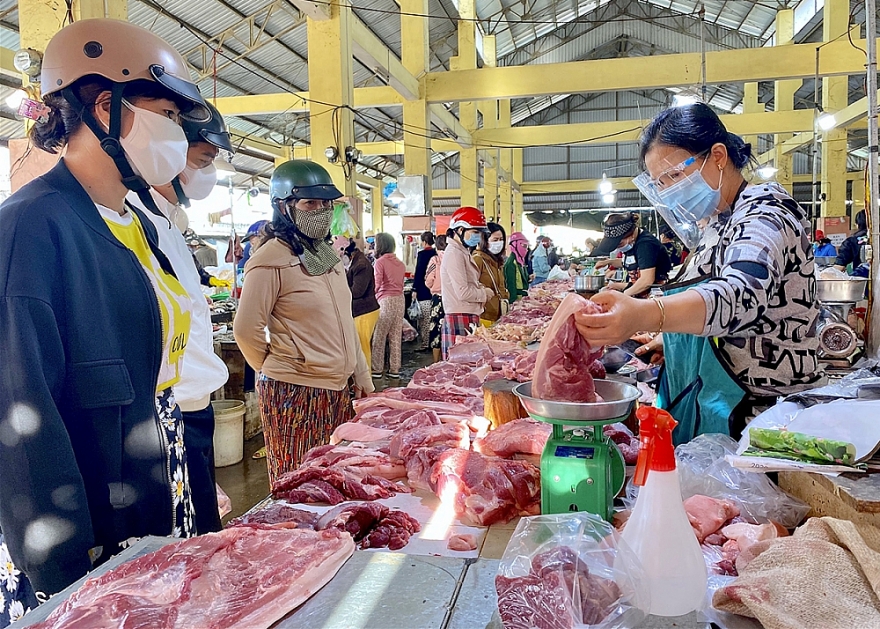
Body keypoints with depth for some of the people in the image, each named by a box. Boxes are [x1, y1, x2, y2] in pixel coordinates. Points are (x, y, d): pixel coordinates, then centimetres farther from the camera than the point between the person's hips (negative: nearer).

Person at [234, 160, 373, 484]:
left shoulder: (328, 255, 11)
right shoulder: (272, 258, -13)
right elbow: (247, 330, -12)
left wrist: (362, 378, 14)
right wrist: (277, 369, 2)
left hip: (338, 390, 7)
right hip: (295, 393, -7)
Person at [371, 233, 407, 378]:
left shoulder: (380, 261, -8)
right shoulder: (400, 263, 12)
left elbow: (377, 284, -14)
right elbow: (401, 284, 12)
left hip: (385, 300, -6)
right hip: (400, 300, 6)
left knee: (379, 337, 2)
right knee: (396, 337, 9)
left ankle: (377, 369, 5)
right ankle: (395, 369, 13)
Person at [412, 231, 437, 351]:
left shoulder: (422, 254, -12)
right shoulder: (436, 254, 6)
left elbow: (419, 272, -14)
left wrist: (415, 288, -9)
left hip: (424, 291, -7)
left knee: (424, 319, -2)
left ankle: (426, 344, 0)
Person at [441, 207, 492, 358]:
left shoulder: (463, 252, 19)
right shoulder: (454, 254, -12)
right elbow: (463, 292, -19)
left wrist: (481, 289, 3)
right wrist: (484, 293, -3)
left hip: (468, 318, 10)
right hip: (460, 321, -10)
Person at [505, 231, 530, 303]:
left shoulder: (521, 260, 12)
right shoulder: (511, 263, -17)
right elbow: (511, 284, -20)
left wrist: (529, 278, 5)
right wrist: (513, 301, -23)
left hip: (523, 296, 9)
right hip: (517, 299, -9)